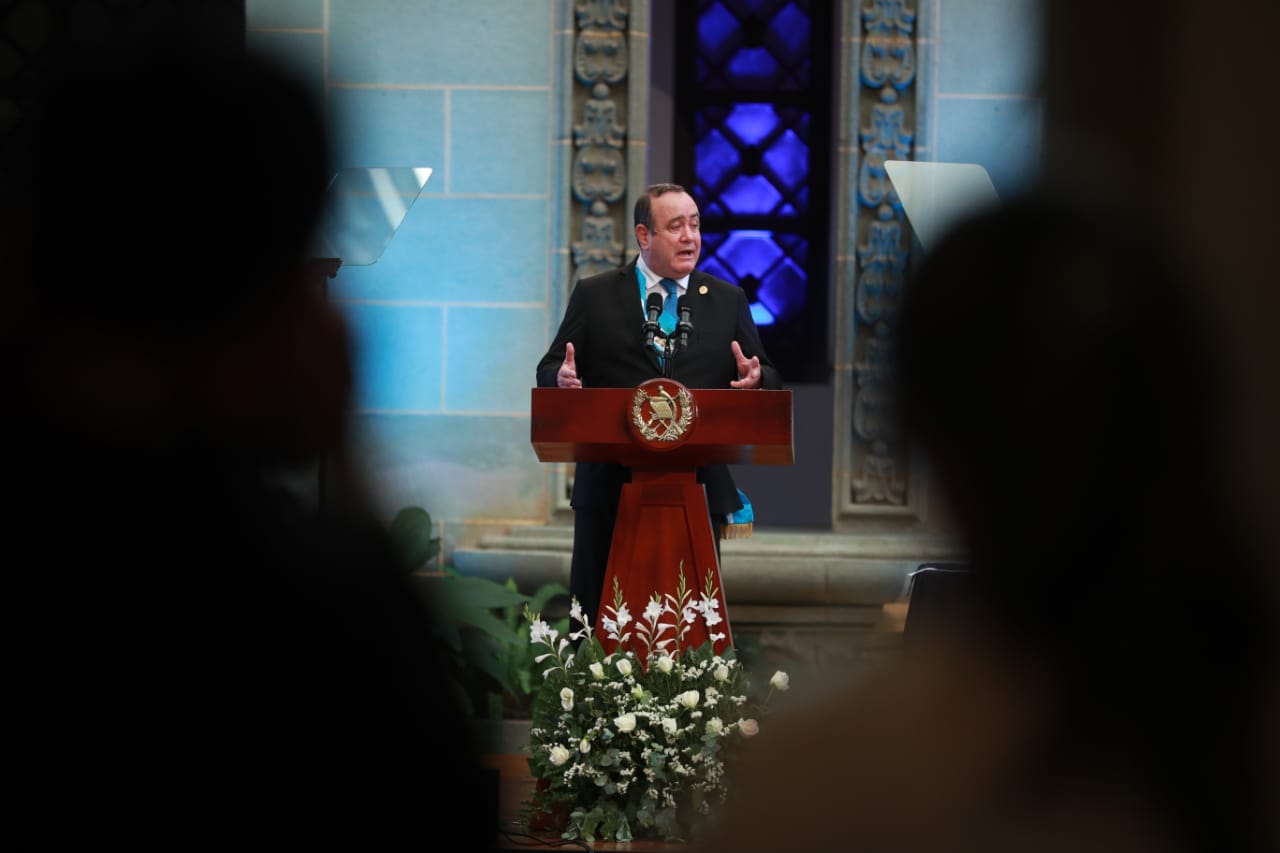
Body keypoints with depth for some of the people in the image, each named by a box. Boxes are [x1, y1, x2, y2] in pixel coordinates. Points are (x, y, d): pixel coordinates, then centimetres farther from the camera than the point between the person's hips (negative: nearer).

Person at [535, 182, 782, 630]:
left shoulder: (728, 300, 11)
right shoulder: (594, 296, 6)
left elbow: (768, 380, 10)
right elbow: (549, 371, 6)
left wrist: (756, 378, -14)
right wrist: (561, 379, -18)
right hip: (610, 488, -1)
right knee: (597, 616, 4)